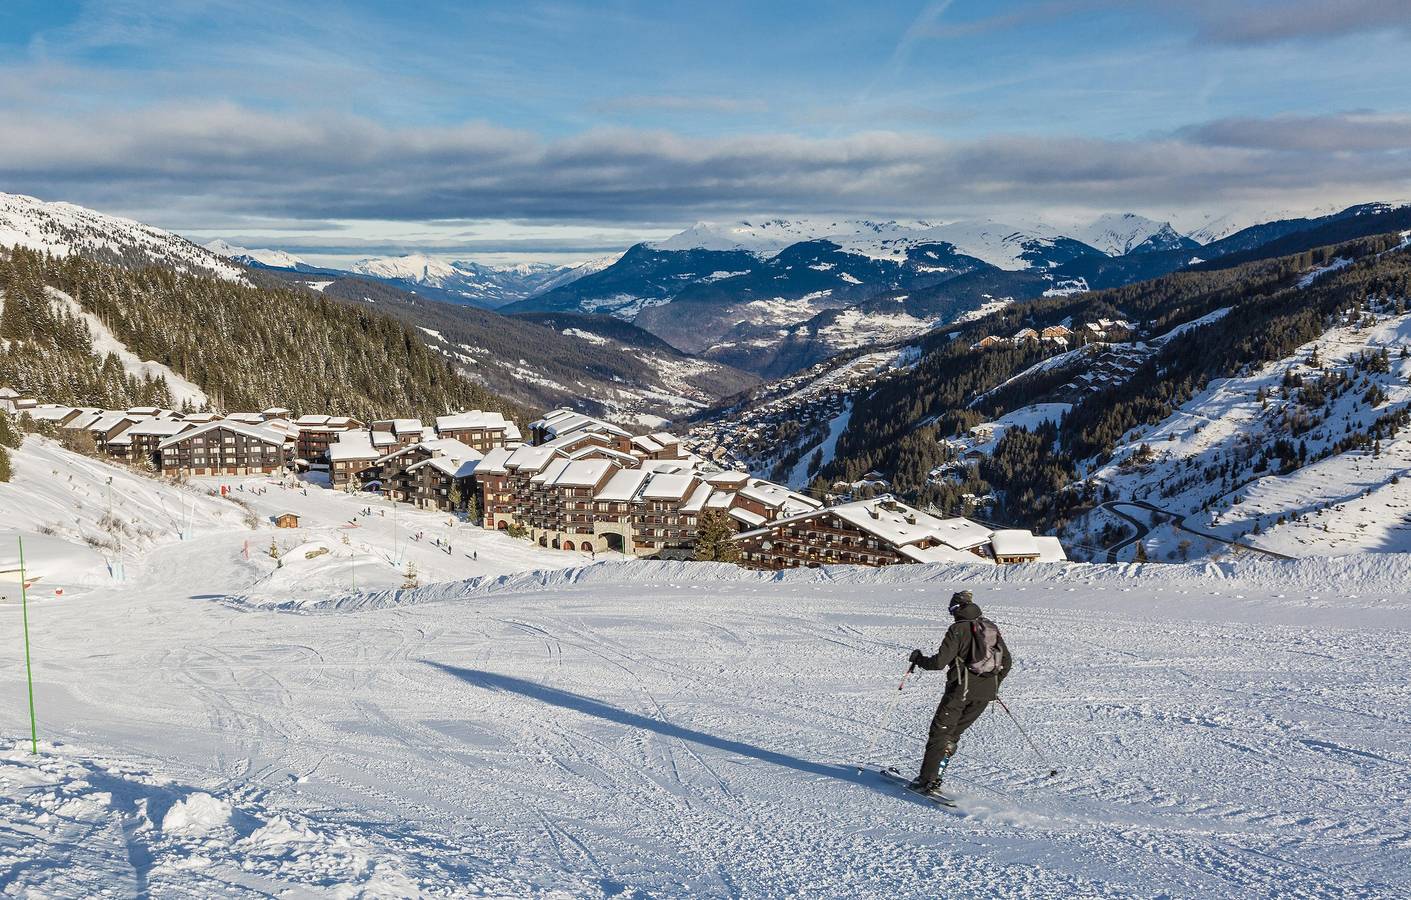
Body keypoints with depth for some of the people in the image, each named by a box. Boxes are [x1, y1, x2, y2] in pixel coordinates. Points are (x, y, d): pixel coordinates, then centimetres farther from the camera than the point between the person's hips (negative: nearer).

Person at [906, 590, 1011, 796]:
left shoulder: (958, 629, -9)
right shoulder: (991, 628, 11)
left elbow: (939, 662, -15)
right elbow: (1007, 661, 16)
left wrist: (919, 659, 4)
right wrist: (994, 685, 29)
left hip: (962, 689, -6)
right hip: (986, 693, 6)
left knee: (940, 732, 1)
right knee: (953, 733, 16)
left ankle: (929, 781, -5)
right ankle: (934, 775, 15)